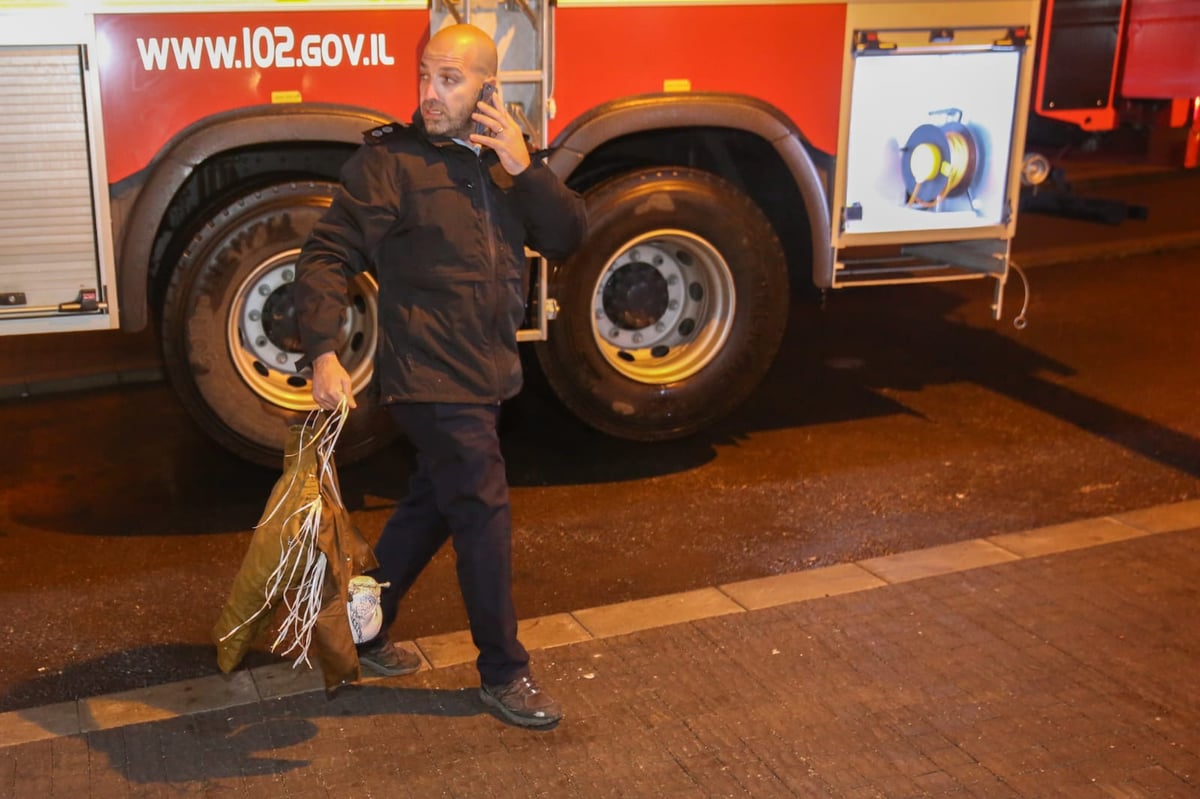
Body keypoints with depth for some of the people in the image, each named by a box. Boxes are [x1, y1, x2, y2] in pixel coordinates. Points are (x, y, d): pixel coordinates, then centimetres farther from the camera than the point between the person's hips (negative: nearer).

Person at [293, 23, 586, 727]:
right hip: (432, 380, -7)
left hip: (488, 374, 7)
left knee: (433, 506, 19)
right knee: (485, 516, -2)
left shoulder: (505, 160, 9)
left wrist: (523, 166, -14)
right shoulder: (389, 162, -10)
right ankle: (504, 673, 15)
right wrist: (324, 354, -24)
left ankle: (368, 631, 37)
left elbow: (569, 237, -1)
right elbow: (327, 257, -14)